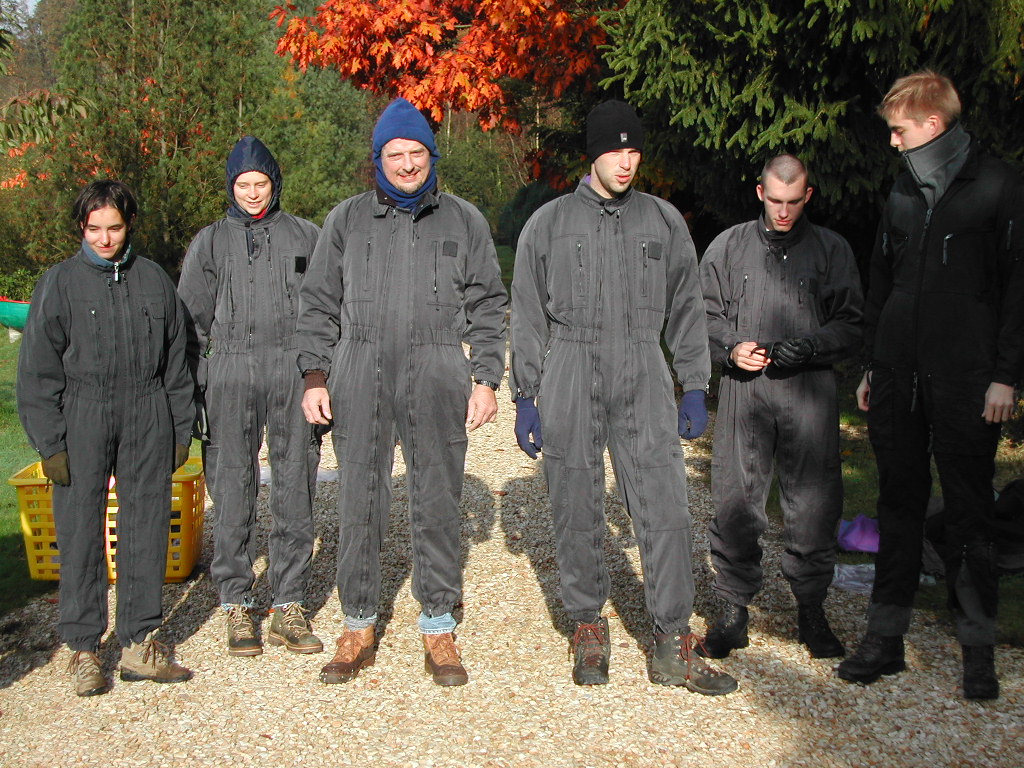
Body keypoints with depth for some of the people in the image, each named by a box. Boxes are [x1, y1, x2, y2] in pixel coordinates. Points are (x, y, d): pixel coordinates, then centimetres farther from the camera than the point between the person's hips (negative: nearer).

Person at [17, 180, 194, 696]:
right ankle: (83, 648, 13)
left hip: (148, 421, 3)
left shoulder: (153, 280, 9)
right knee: (80, 532, 1)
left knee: (147, 529, 5)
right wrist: (50, 443, -6)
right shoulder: (60, 283, 1)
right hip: (82, 419, -2)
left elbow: (176, 361, 14)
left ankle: (140, 643, 15)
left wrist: (181, 430, 11)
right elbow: (38, 371, 0)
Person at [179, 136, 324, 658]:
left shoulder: (305, 236, 12)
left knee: (295, 490, 1)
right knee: (232, 490, -1)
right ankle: (237, 606, 9)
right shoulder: (210, 242, 12)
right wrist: (189, 392, 4)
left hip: (294, 372, 0)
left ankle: (290, 606, 10)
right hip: (231, 374, 0)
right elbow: (191, 320, 11)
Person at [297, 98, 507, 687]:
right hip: (360, 377, 1)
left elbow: (487, 306, 10)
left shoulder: (464, 220, 11)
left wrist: (487, 379, 2)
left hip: (437, 378, -1)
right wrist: (315, 376, 4)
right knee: (360, 501, 2)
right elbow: (320, 304, 13)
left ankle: (439, 627, 13)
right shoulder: (347, 220, 13)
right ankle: (359, 627, 14)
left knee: (438, 501, 2)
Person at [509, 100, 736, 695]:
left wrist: (695, 388, 9)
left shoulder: (664, 221, 12)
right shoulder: (550, 223, 8)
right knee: (577, 510, 3)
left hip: (644, 379, 1)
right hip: (570, 380, 0)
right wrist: (526, 398, 4)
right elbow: (528, 317, 9)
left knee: (666, 507, -7)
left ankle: (674, 646, 0)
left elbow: (687, 310, 15)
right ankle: (589, 626, 19)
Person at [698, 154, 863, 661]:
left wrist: (807, 347, -9)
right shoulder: (729, 246, 13)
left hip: (810, 390, 0)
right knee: (735, 504, -1)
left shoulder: (831, 249, 11)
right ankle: (734, 610, 12)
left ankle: (811, 610, 16)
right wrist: (731, 349, -6)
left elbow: (851, 324, 9)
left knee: (813, 505, 0)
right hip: (743, 388, 0)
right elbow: (704, 314, 13)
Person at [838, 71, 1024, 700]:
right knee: (899, 505, 10)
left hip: (965, 382, -5)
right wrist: (871, 363, 15)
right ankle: (886, 637, 18)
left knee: (969, 512, 2)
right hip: (899, 378, 5)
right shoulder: (905, 190, 14)